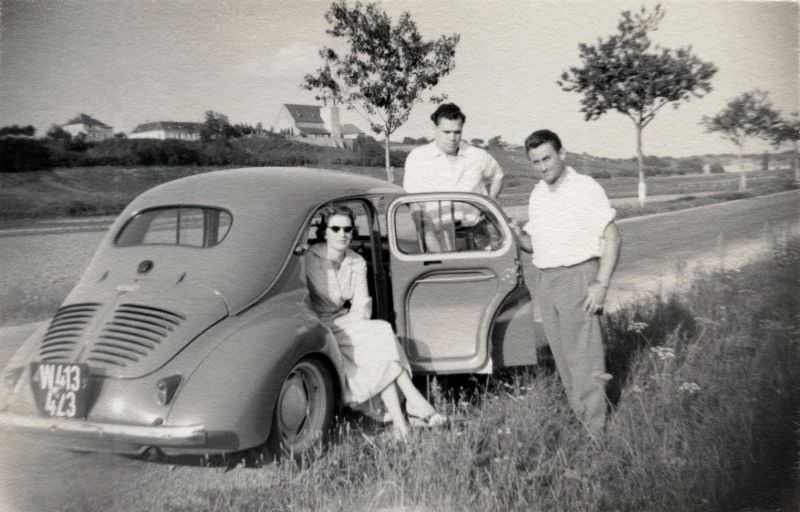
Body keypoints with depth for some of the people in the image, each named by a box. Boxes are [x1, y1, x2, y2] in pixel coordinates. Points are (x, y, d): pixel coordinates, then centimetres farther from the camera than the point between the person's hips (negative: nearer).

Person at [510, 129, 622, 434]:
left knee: (582, 357, -7)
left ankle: (595, 429, 0)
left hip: (578, 276, -7)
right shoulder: (537, 195, 13)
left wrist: (601, 284, -16)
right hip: (545, 280, 7)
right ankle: (581, 421, 19)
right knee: (563, 358, 9)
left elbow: (612, 238, -9)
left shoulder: (585, 189, -7)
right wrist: (517, 234, -3)